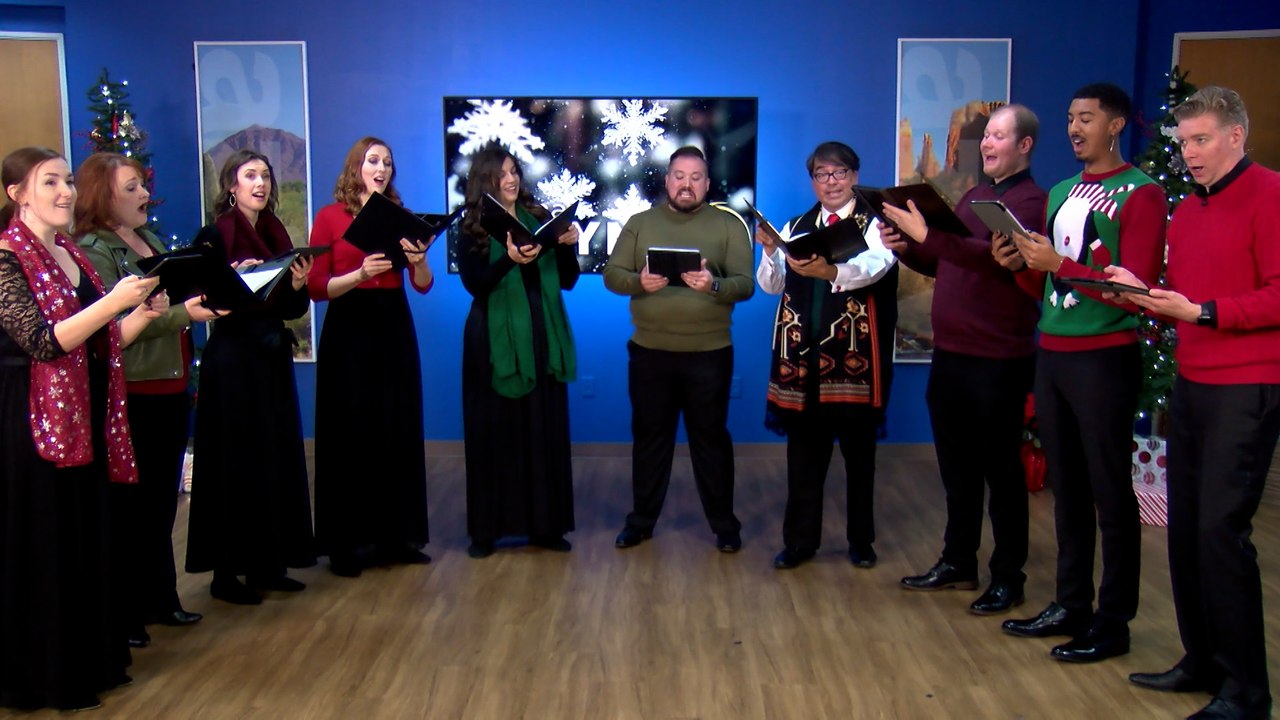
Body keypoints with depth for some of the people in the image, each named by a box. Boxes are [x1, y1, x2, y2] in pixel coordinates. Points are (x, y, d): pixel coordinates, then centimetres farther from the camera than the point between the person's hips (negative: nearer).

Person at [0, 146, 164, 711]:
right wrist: (112, 301, -27)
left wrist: (145, 312, -1)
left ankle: (89, 660, 26)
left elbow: (103, 342, 14)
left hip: (84, 419, 8)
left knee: (87, 540, 13)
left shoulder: (72, 255, 13)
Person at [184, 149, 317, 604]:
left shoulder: (276, 235, 12)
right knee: (235, 463, -2)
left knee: (278, 460, 9)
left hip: (273, 359, 7)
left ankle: (269, 564, 20)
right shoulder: (215, 235, -6)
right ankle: (226, 572, 8)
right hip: (232, 361, -6)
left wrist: (298, 285, -7)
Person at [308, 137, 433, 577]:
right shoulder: (330, 217, 1)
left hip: (393, 326, 4)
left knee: (399, 432, 5)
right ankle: (348, 543, 7)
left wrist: (418, 259, -12)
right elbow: (316, 286, -5)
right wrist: (360, 274, -19)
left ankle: (397, 535, 16)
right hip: (348, 329, -4)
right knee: (351, 436, -2)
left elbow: (423, 285, 8)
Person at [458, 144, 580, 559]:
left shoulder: (540, 219, 10)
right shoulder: (472, 231, 1)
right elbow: (474, 283, -13)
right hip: (495, 339, -3)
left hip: (541, 337, 3)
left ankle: (545, 525, 14)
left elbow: (567, 281, 8)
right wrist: (510, 260, -28)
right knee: (493, 432, 2)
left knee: (545, 429, 5)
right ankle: (486, 529, 10)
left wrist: (568, 247, -9)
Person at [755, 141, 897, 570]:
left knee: (858, 450, 7)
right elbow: (771, 286, 8)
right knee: (804, 450, 7)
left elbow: (874, 265, -22)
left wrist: (830, 271, -41)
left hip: (854, 355, -3)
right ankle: (800, 541, 16)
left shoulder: (873, 223, 0)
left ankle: (861, 540, 20)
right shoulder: (796, 227, 15)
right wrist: (770, 252, -13)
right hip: (804, 355, 3)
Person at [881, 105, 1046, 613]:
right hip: (950, 352, 8)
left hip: (999, 359, -8)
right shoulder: (974, 196, 16)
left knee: (1001, 470, 3)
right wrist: (907, 249, 1)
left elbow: (994, 257, -26)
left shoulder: (1031, 201, -10)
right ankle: (958, 562, 28)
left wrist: (926, 235, -32)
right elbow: (944, 264, 19)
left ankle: (1008, 577, 14)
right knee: (957, 467, 15)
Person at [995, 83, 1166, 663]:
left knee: (1110, 493, -1)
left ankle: (1113, 621, 8)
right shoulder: (1061, 193, 17)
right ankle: (1072, 604, 22)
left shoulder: (1140, 193, -5)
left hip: (1104, 358, -7)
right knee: (1066, 487, 12)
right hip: (1051, 354, 7)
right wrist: (1020, 265, 1)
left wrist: (1061, 265, -18)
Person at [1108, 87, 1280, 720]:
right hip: (1190, 384, 8)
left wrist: (1201, 311, -18)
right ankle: (1201, 661, 23)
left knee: (1221, 530, -9)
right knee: (1185, 527, 10)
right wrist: (1144, 293, 1)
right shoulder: (1186, 212, 17)